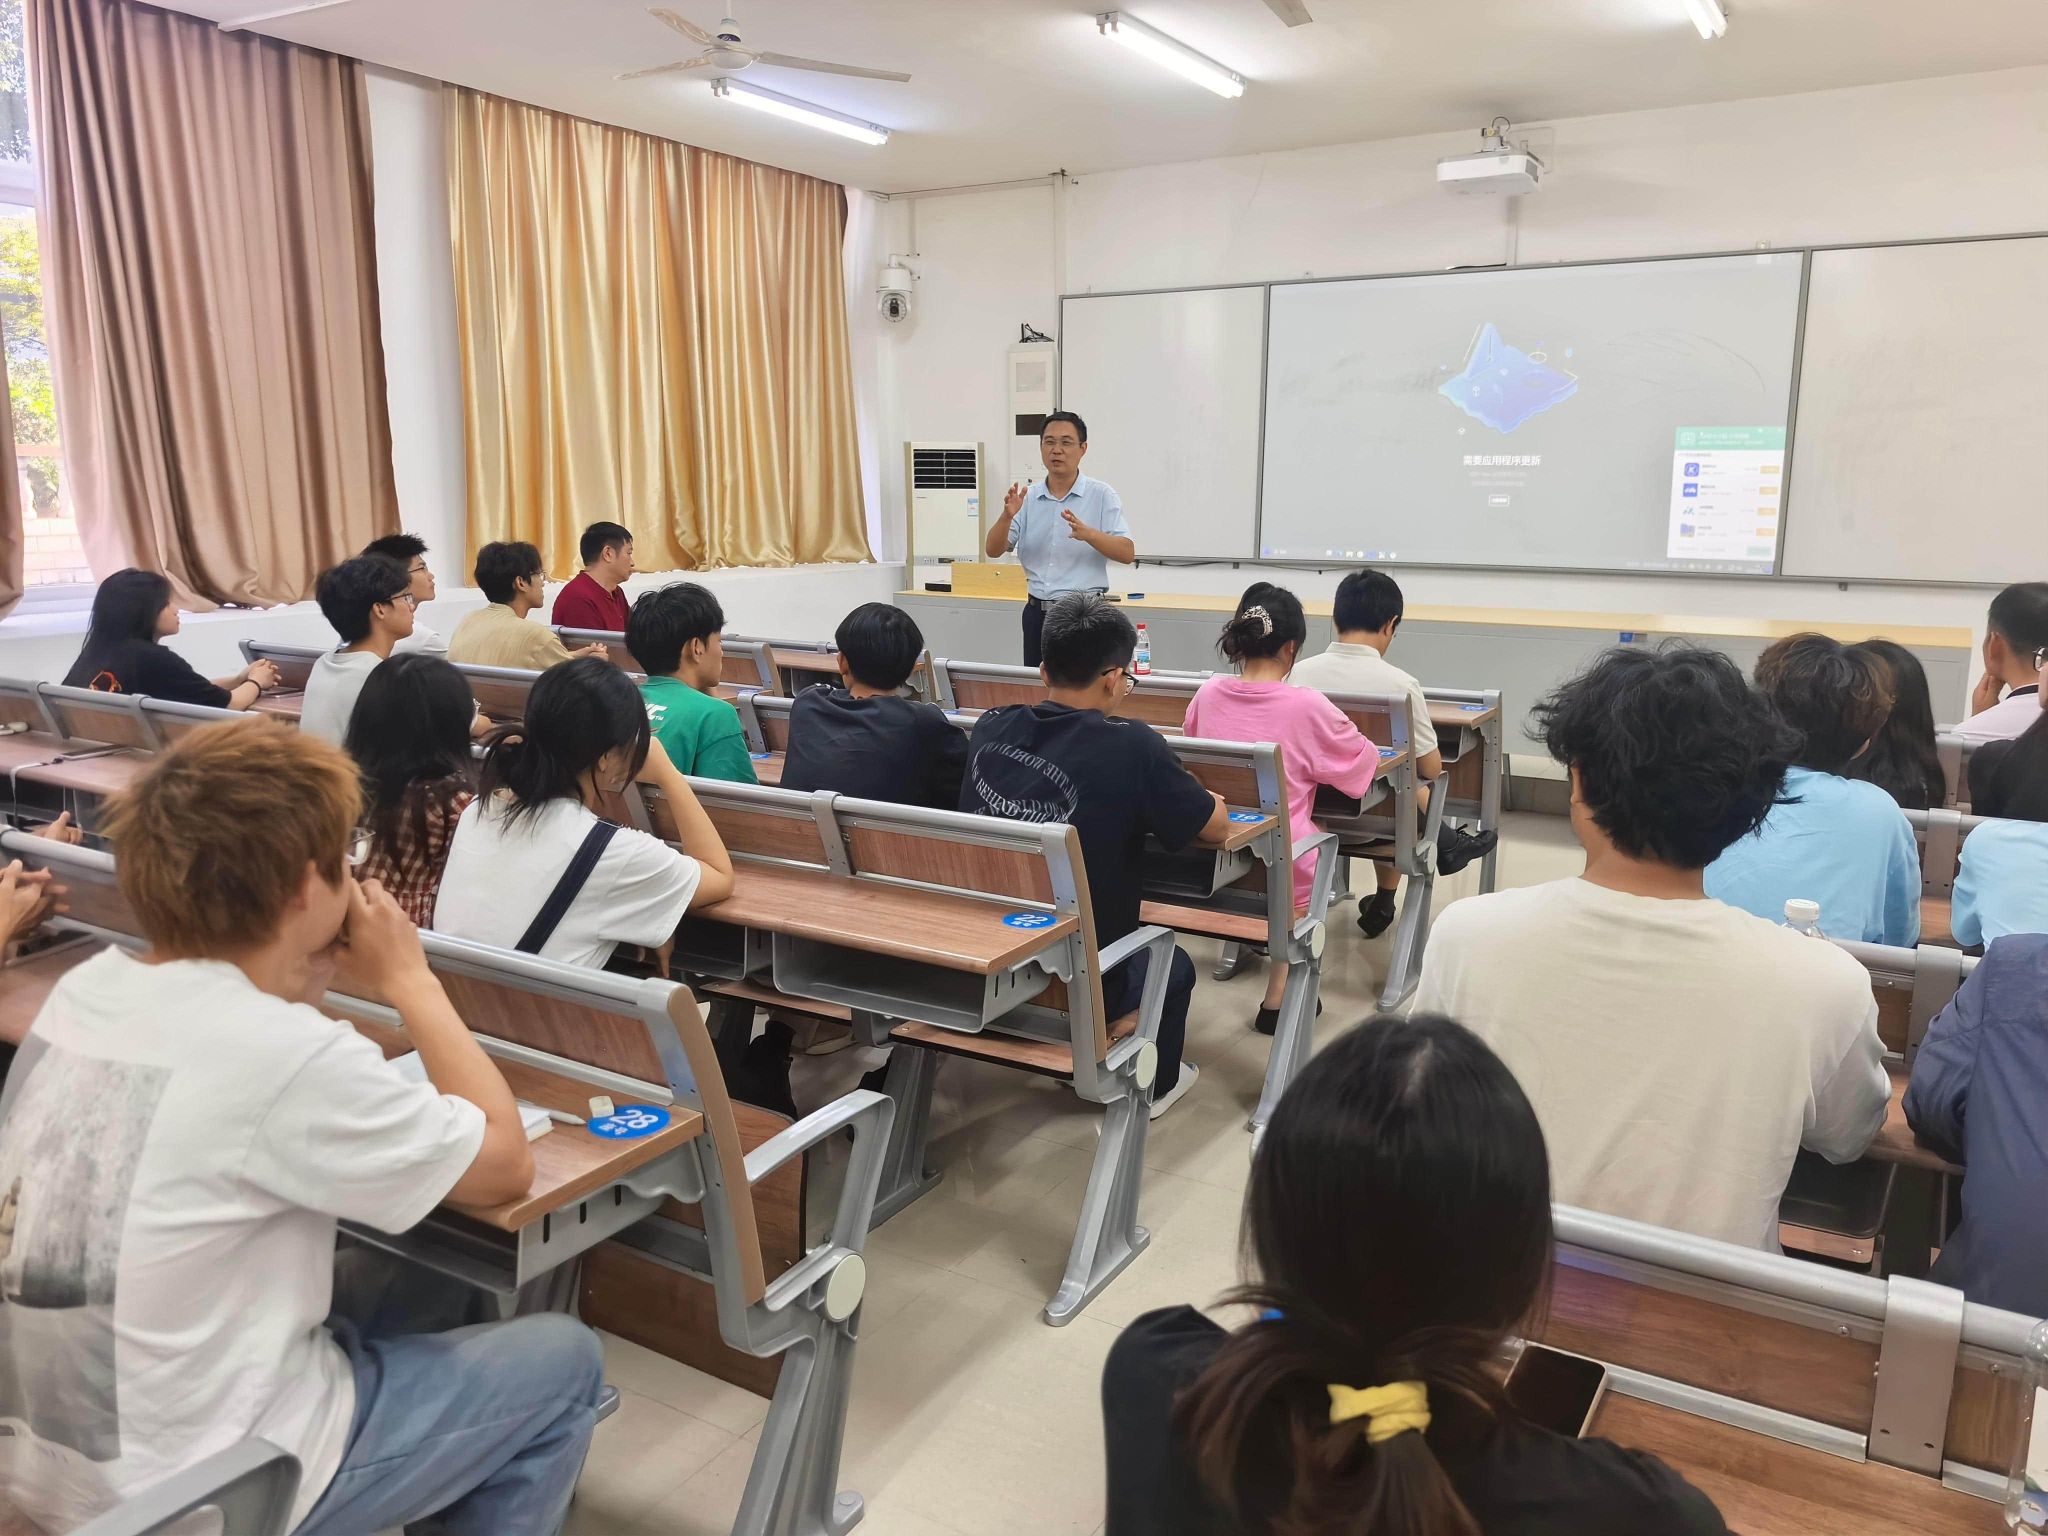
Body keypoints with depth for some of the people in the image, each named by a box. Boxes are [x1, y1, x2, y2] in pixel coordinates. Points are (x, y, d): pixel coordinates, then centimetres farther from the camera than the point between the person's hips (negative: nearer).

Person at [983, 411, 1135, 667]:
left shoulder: (1101, 495, -2)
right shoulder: (1028, 498, 8)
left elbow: (1127, 553, -11)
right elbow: (993, 550, 2)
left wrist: (1088, 534, -28)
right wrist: (1007, 516, -17)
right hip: (1037, 611, 4)